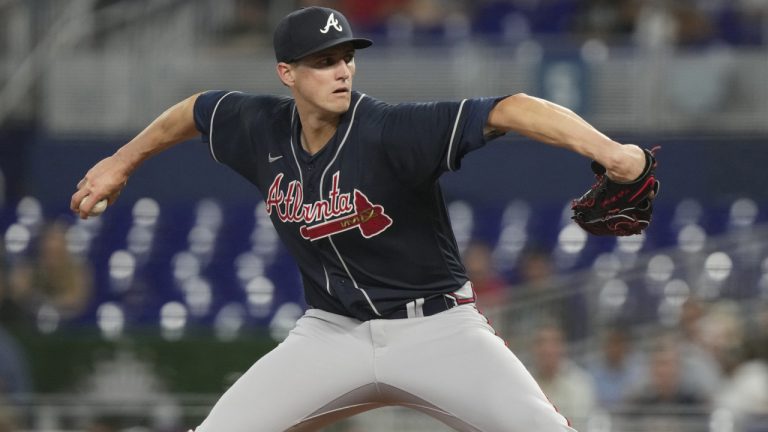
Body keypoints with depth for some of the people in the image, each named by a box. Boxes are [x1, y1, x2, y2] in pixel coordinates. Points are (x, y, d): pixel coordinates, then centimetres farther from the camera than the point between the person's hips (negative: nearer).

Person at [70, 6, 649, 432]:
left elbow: (507, 111, -35)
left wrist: (605, 149, -49)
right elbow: (196, 110, 17)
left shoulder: (392, 131, -23)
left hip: (436, 327, -4)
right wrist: (122, 162, 29)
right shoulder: (261, 130, -6)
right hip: (334, 333, 4)